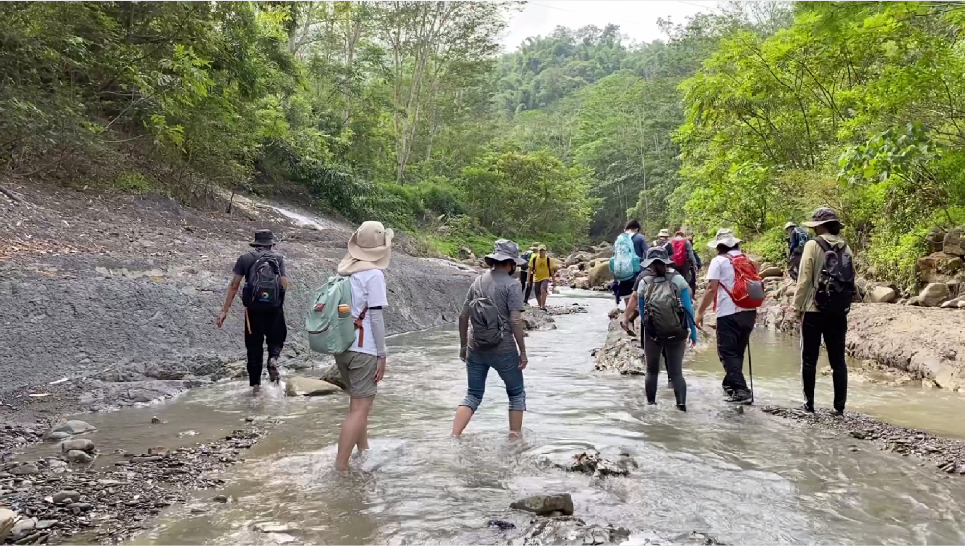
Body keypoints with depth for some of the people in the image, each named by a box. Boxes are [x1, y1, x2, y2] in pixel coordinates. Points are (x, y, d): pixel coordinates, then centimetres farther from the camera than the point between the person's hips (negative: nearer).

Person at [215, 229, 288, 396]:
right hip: (275, 307, 0)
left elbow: (234, 285, -1)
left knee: (254, 344, 11)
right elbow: (284, 285, -2)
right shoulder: (278, 258, 5)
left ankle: (255, 383, 12)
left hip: (253, 308, 0)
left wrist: (224, 311, 0)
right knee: (276, 337, 21)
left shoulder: (245, 258, 5)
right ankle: (273, 358, -10)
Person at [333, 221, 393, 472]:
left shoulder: (345, 270, 7)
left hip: (341, 346, 8)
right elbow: (376, 317, -14)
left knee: (359, 402, 21)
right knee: (360, 408, -2)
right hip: (363, 349, -8)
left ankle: (363, 453, 34)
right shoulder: (374, 275, -13)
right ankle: (340, 466, -3)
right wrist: (382, 355, -8)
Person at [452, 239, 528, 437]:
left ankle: (454, 436, 5)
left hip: (476, 348, 5)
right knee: (517, 393, 16)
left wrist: (463, 345, 18)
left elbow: (463, 316, 8)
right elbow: (515, 321, -15)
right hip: (503, 350, -5)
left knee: (473, 395, 15)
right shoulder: (510, 285, -10)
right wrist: (523, 351, -7)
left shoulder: (478, 281, 6)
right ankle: (515, 436, 19)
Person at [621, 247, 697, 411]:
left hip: (652, 334, 1)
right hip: (676, 334, 0)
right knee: (676, 372, 4)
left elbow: (641, 312, 5)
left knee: (652, 371, 16)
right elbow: (688, 308, -4)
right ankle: (681, 402, -14)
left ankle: (651, 403, 16)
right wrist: (693, 332, 2)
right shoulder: (677, 279, -1)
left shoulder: (644, 282, 1)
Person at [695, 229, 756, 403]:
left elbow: (712, 289, -12)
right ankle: (730, 384, 30)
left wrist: (700, 312, -9)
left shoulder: (719, 261, -3)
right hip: (749, 312, 6)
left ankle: (741, 389, -12)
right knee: (738, 351, 18)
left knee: (727, 352, -2)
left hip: (729, 313, -6)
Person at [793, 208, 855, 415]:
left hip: (815, 310, -4)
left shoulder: (813, 245, -7)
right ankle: (839, 407, 9)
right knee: (838, 361, 8)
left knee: (809, 360, 5)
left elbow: (804, 279, -10)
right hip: (838, 312, 5)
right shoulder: (845, 248, 8)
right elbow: (851, 278, 8)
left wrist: (798, 306, -2)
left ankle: (809, 404, 8)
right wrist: (843, 304, 15)